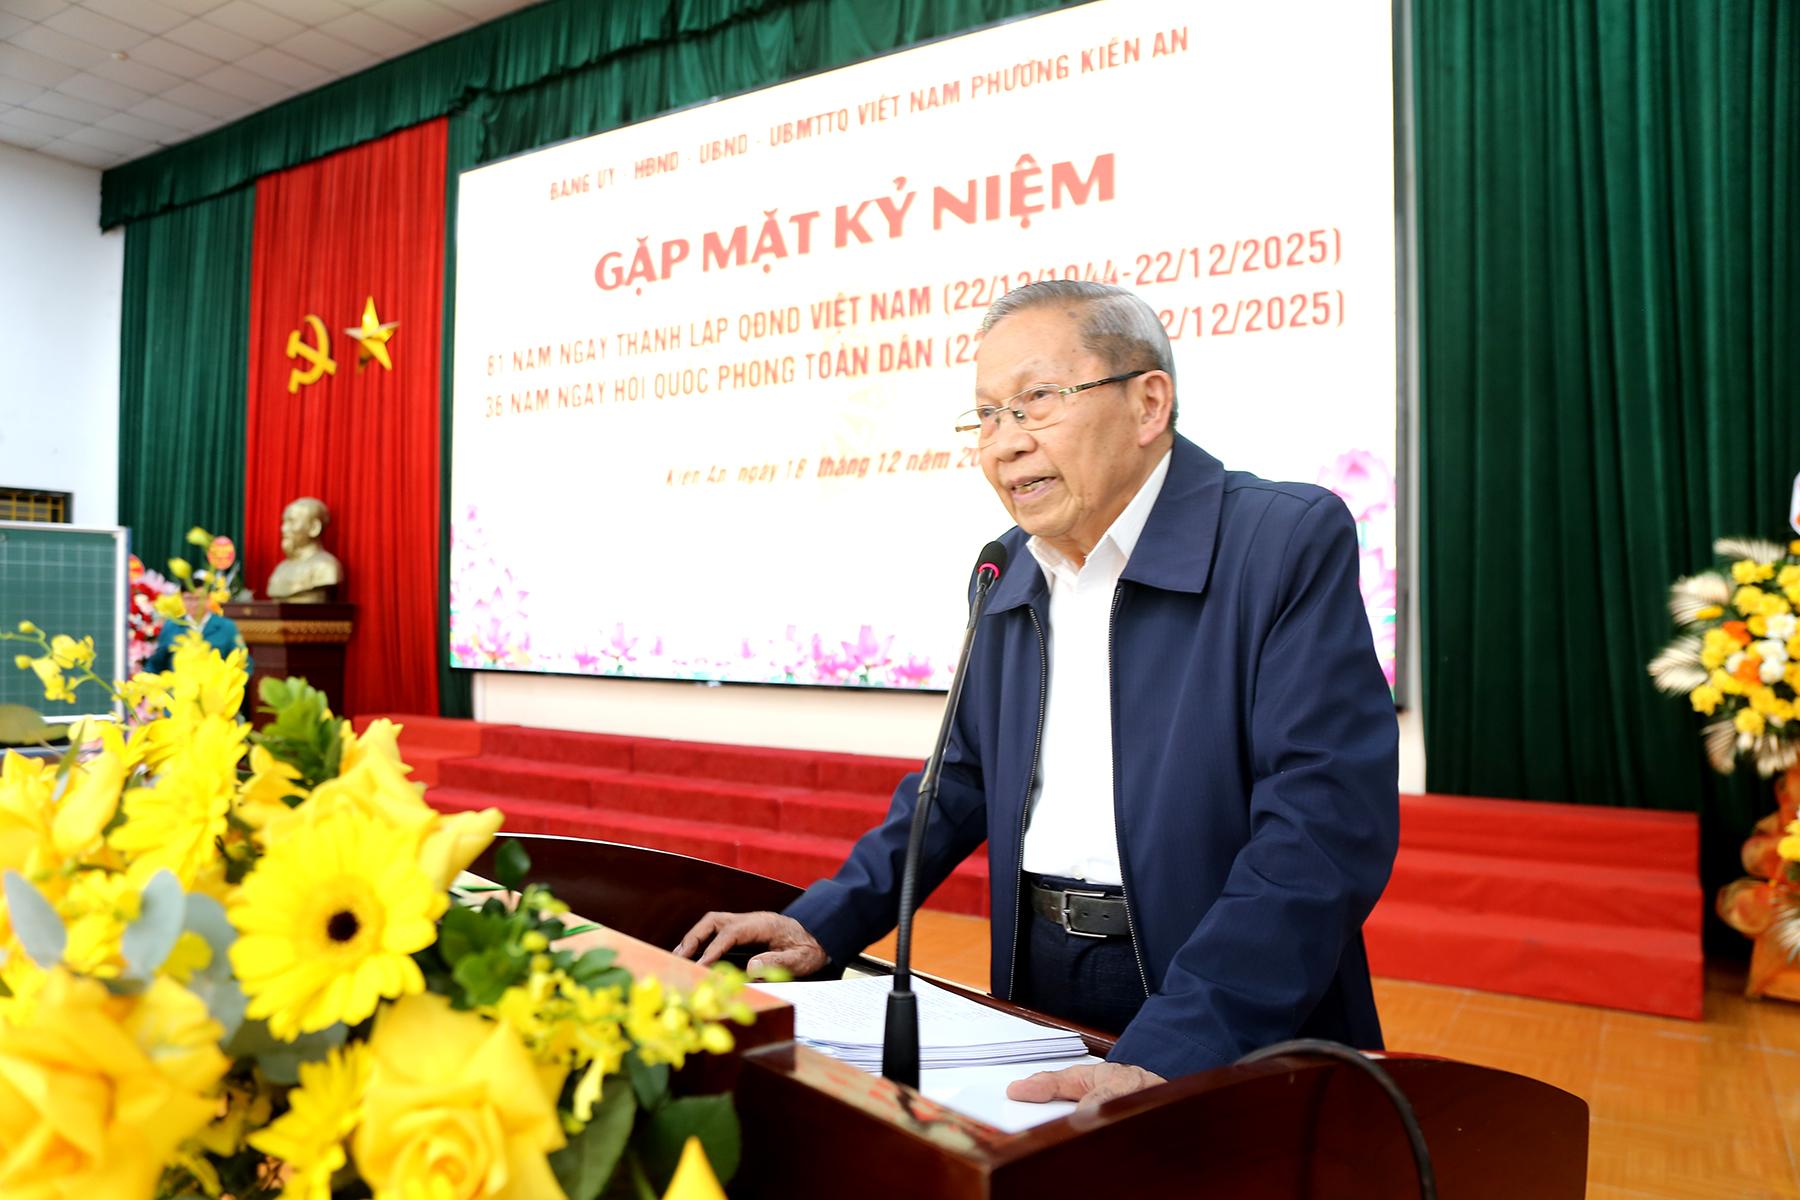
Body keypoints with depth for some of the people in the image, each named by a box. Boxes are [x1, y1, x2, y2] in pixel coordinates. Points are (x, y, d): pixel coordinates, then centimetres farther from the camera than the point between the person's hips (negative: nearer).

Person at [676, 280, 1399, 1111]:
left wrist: (1165, 1055, -26)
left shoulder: (1291, 541, -10)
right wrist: (821, 925, 4)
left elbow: (1325, 822, -19)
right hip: (1038, 1000, 4)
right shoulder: (1007, 574, 9)